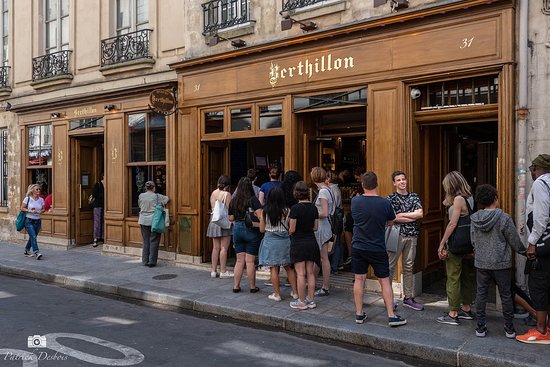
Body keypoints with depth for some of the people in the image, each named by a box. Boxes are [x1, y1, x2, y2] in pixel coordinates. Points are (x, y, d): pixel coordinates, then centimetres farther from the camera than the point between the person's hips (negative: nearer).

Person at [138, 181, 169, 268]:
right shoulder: (157, 196, -7)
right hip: (154, 221, -4)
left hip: (143, 221, 4)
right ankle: (152, 261, 2)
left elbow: (140, 206, 15)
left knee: (146, 241, 12)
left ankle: (145, 261, 16)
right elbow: (167, 199, 7)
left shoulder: (141, 196, 2)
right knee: (153, 241, 2)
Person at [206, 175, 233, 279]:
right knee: (224, 248, -1)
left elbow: (212, 208, 8)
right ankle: (223, 271, 3)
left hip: (214, 221, 6)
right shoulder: (227, 194, -10)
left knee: (215, 247, 10)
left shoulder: (213, 193, 6)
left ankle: (214, 271, 14)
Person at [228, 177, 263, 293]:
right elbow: (260, 216, -19)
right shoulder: (253, 200, -11)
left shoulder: (233, 201, 3)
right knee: (250, 261, 3)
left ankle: (236, 286, 15)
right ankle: (253, 287, 13)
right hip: (251, 231, -4)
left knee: (239, 260, 12)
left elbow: (231, 218, 10)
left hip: (237, 229, 4)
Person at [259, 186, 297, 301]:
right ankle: (295, 292, 20)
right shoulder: (286, 211, -7)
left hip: (270, 241, -1)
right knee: (289, 267, 15)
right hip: (285, 240, 1)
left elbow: (262, 229, 2)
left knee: (273, 269, 6)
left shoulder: (265, 211, -5)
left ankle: (277, 294, 10)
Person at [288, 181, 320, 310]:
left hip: (298, 243, -5)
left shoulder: (295, 208, -15)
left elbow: (292, 229, -13)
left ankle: (301, 302, 8)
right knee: (310, 273, 11)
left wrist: (289, 231, 8)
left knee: (300, 274, 1)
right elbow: (315, 227, 8)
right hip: (311, 242, 6)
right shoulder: (313, 208, 2)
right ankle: (311, 300, 18)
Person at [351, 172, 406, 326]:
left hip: (358, 247, 2)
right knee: (385, 281, 7)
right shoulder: (385, 203, -11)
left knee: (359, 279, 10)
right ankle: (391, 315, 8)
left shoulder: (355, 201, -6)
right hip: (378, 248, -2)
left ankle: (359, 314, 17)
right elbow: (390, 222, 5)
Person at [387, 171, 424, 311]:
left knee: (408, 267, 10)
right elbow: (393, 218, -13)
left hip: (412, 236, 4)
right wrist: (413, 217, -6)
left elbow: (420, 214, -2)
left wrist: (402, 215, -8)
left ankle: (408, 298, 18)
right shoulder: (391, 198, -1)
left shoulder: (414, 196, 11)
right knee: (390, 266, -2)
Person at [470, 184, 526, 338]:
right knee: (506, 295, 11)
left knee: (481, 294, 10)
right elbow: (515, 242, -6)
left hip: (481, 263, 3)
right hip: (501, 263, -3)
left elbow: (473, 241, 5)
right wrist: (524, 251, 13)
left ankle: (480, 327, 15)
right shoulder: (504, 218, -15)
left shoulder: (474, 219, -3)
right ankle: (509, 328, 21)